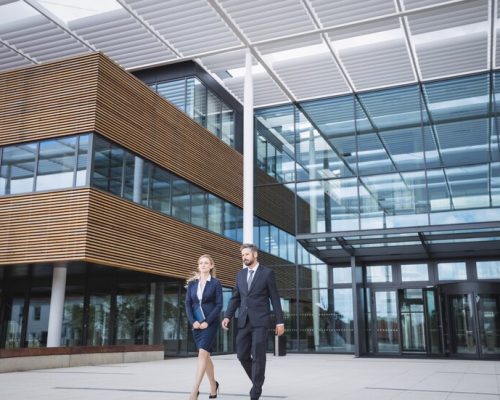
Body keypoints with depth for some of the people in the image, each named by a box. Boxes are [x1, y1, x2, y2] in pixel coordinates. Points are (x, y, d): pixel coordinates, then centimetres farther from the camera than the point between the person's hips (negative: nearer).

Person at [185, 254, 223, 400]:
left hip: (210, 323, -4)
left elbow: (219, 305, -7)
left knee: (202, 354, -16)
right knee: (205, 355, 13)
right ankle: (213, 385, 31)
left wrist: (207, 322, -14)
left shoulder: (216, 283, -3)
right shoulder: (192, 283, 7)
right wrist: (193, 321, -9)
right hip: (197, 324, 4)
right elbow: (188, 304, 5)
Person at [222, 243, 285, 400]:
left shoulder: (267, 273, -1)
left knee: (258, 356, -6)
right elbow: (235, 298, 13)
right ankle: (258, 380, 27)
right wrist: (227, 316, -2)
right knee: (242, 355, 4)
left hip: (260, 320, -5)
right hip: (244, 321, 5)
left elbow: (275, 298, -1)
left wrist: (280, 322, -4)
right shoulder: (240, 275, 13)